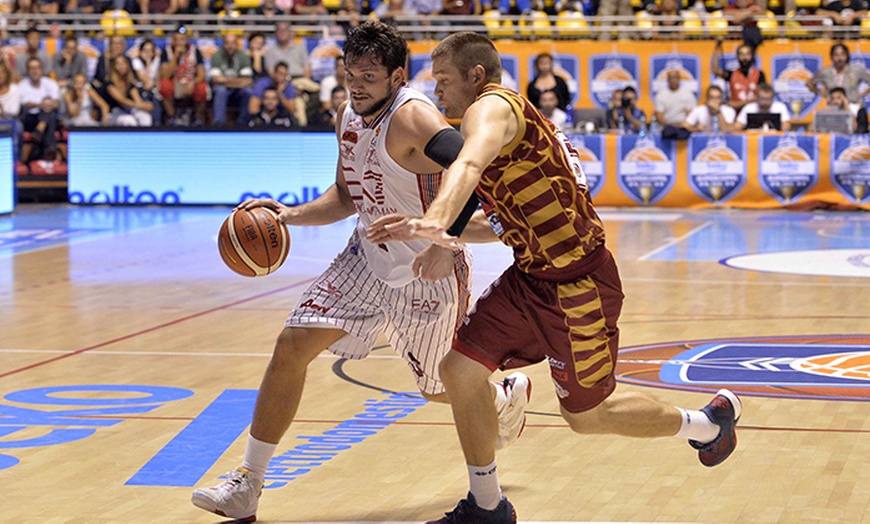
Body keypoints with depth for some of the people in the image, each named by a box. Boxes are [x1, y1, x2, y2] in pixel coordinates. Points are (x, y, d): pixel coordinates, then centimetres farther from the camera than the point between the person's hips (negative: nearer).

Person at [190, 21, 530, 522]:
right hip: (368, 257, 7)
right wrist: (291, 215, 0)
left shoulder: (413, 118, -25)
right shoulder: (349, 117, 2)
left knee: (444, 389, 12)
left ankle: (509, 396, 50)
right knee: (292, 345, -8)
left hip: (430, 273, -7)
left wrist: (447, 245, -45)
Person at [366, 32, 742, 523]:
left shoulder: (492, 107, -17)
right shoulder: (512, 117, 15)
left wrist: (435, 221, -59)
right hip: (532, 276, 9)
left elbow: (469, 165, -41)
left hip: (577, 283, -9)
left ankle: (708, 421, 29)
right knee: (460, 369, 2)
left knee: (588, 416, 5)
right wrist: (450, 236, 11)